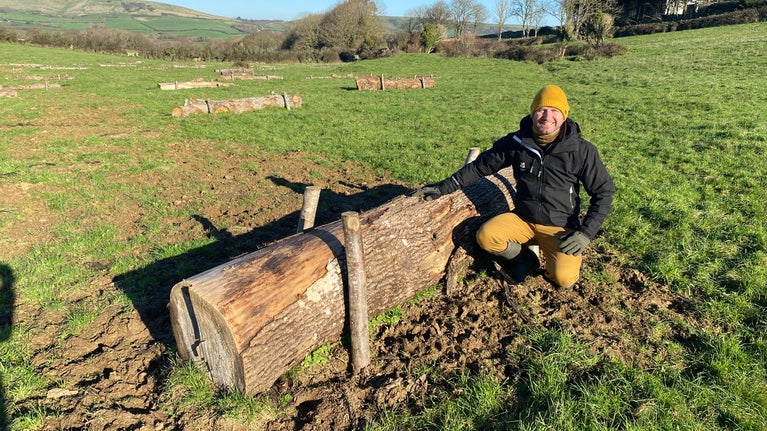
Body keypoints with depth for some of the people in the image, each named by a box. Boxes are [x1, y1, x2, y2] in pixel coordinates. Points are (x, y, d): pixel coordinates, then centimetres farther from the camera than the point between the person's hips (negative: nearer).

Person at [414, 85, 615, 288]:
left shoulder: (582, 150, -12)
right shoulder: (516, 142, -6)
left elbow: (604, 191, -3)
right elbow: (480, 166, 4)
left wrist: (586, 233, -13)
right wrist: (444, 187, 0)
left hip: (560, 227, -2)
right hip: (523, 219, 2)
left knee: (564, 279, -22)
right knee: (485, 236, -24)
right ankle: (525, 259, 7)